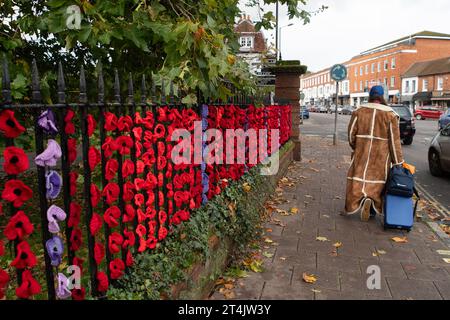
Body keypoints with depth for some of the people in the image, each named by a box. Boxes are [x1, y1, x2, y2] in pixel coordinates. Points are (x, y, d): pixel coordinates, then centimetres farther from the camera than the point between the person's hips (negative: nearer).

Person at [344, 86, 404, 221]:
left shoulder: (359, 112, -1)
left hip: (362, 154, 1)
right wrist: (398, 162, 2)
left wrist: (355, 148, 20)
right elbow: (394, 140, -4)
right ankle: (373, 209, 6)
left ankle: (360, 199, -17)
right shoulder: (390, 114, -4)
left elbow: (351, 133, 2)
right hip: (381, 156, 0)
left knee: (360, 176, 8)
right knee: (377, 179, 11)